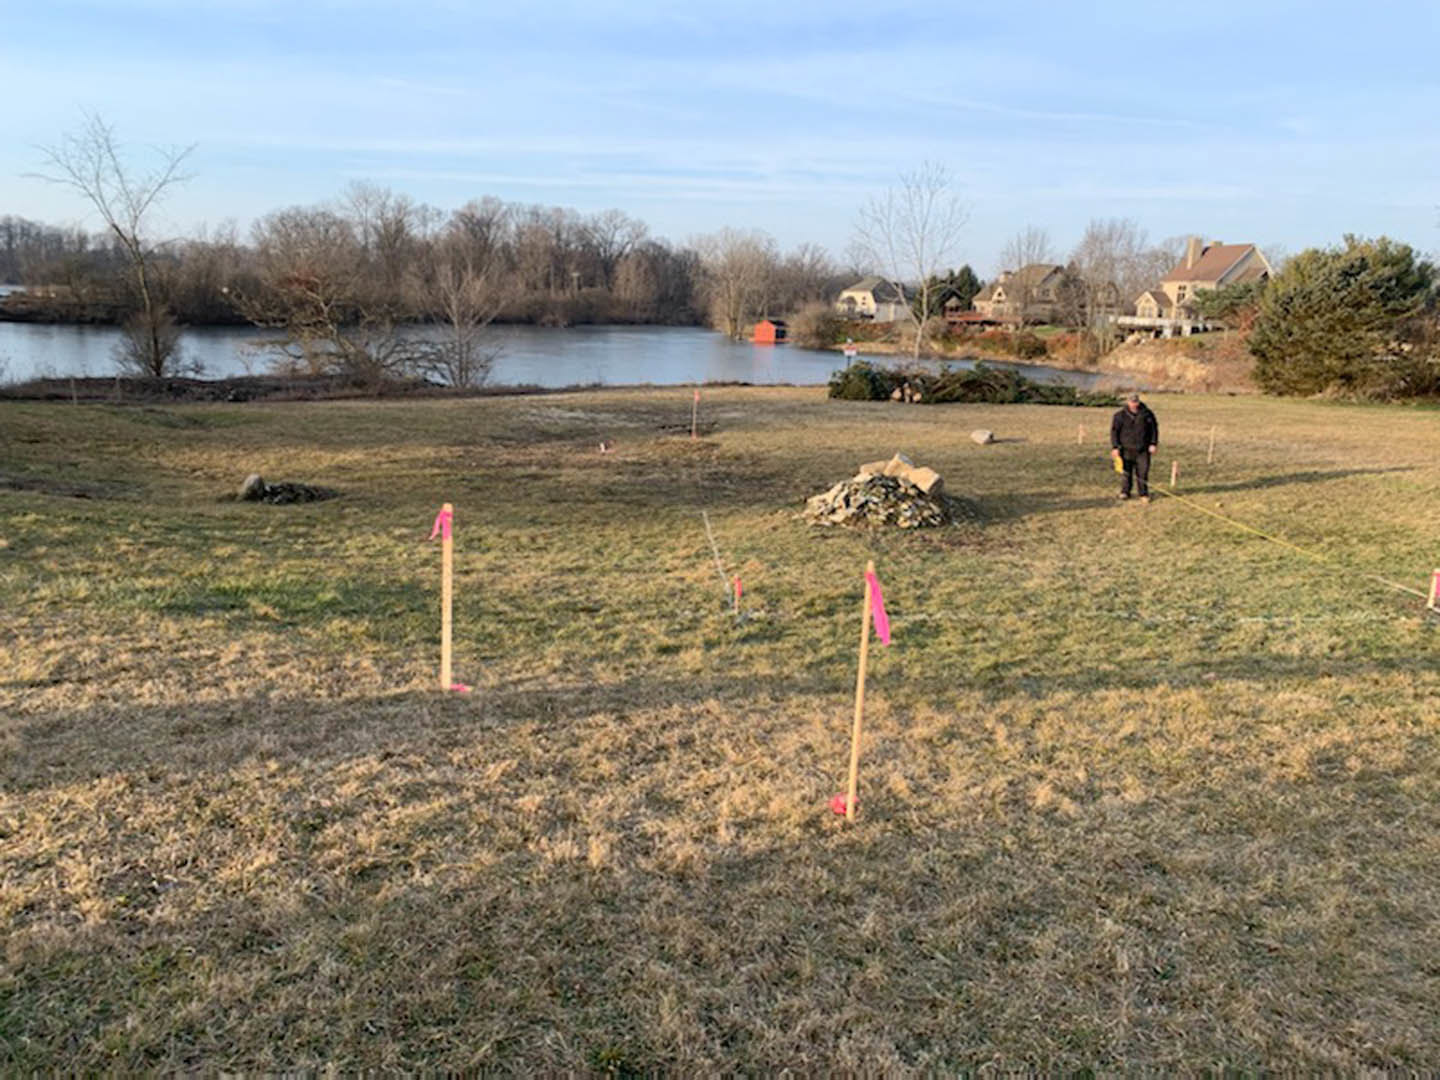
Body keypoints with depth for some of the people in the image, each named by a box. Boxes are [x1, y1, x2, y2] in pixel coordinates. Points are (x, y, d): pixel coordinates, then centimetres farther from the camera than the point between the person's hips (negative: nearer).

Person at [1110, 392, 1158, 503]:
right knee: (1126, 472, 2)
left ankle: (1144, 494, 6)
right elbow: (1114, 431, 1)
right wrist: (1115, 447, -5)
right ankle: (1125, 492, 17)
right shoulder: (1120, 416, -1)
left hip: (1143, 449, 0)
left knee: (1143, 472, -3)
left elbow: (1154, 428, 10)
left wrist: (1153, 444, 3)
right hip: (1127, 449, 0)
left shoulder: (1147, 414, 2)